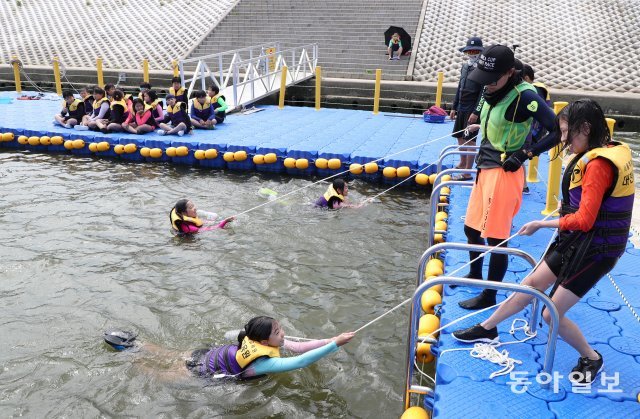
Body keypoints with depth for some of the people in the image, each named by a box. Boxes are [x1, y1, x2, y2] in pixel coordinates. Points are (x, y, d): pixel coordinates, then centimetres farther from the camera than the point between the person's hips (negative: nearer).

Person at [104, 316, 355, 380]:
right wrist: (336, 343, -47)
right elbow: (301, 362, -45)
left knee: (171, 357, 27)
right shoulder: (263, 362, -36)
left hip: (209, 354, 7)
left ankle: (132, 344, 35)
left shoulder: (268, 342, -14)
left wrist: (331, 340, -22)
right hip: (203, 373, -6)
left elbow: (298, 347, -11)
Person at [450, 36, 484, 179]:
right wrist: (454, 107, 16)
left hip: (472, 110, -8)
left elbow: (483, 93, -16)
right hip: (461, 109, 8)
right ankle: (462, 163, 35)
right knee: (460, 137, 17)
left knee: (470, 140, -6)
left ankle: (467, 173, -1)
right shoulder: (465, 66, 11)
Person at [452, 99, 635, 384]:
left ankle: (591, 358, 24)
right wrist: (569, 203, 6)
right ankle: (487, 328, 31)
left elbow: (584, 220, -26)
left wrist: (542, 224, -16)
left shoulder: (598, 164, -25)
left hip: (594, 251, -10)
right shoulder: (612, 151, 4)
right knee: (532, 283, 17)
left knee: (551, 314, -1)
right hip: (575, 241, 10)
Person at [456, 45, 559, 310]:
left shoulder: (524, 96, -18)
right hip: (485, 168, 9)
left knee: (496, 238, -1)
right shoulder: (493, 91, 6)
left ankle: (489, 296, 14)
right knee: (472, 228, 19)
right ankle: (475, 274, 42)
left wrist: (525, 154, -19)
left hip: (504, 172, -9)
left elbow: (557, 130, -19)